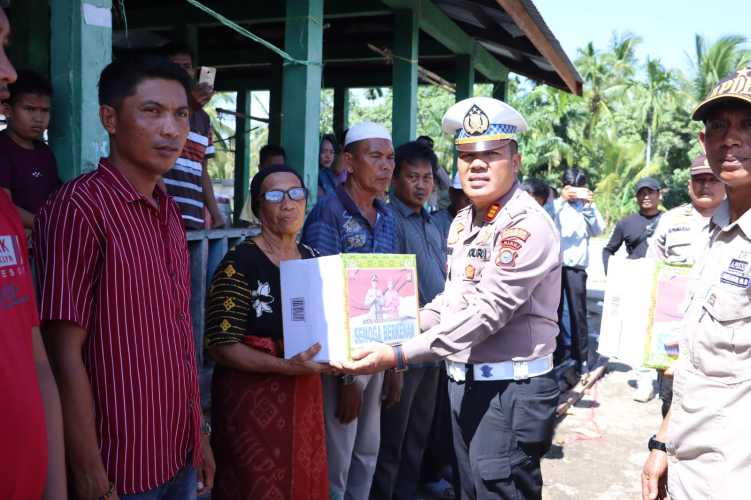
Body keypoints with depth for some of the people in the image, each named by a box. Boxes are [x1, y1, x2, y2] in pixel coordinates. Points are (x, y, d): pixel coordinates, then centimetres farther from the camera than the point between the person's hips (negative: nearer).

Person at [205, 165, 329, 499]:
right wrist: (285, 366, -26)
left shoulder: (313, 259, 8)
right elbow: (221, 346, -17)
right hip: (252, 398, -6)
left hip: (304, 395, 6)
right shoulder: (240, 263, -12)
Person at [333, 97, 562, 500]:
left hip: (509, 391, -8)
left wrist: (399, 355, -27)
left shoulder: (527, 225, -17)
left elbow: (487, 312, -24)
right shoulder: (462, 222, 10)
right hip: (464, 383, 8)